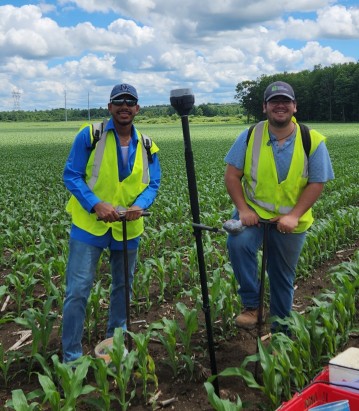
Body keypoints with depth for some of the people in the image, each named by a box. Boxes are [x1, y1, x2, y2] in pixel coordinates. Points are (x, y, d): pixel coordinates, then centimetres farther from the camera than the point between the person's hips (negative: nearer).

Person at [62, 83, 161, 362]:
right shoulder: (89, 136, -9)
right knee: (78, 290, -6)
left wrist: (140, 205, -18)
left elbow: (153, 184, 4)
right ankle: (71, 357, 8)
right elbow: (71, 175, -9)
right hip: (89, 224, -4)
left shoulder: (147, 146, 3)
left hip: (128, 227, 4)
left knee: (123, 286, 18)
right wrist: (96, 205, -23)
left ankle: (116, 338, 40)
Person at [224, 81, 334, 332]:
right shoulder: (250, 137, -6)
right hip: (253, 211, 0)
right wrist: (243, 209, -18)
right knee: (238, 243, -31)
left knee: (283, 276, 12)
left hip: (291, 220, 1)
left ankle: (281, 328, 34)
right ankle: (252, 305, -12)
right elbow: (232, 175, -5)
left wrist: (294, 215, -19)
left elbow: (317, 183, -8)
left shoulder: (313, 141, -8)